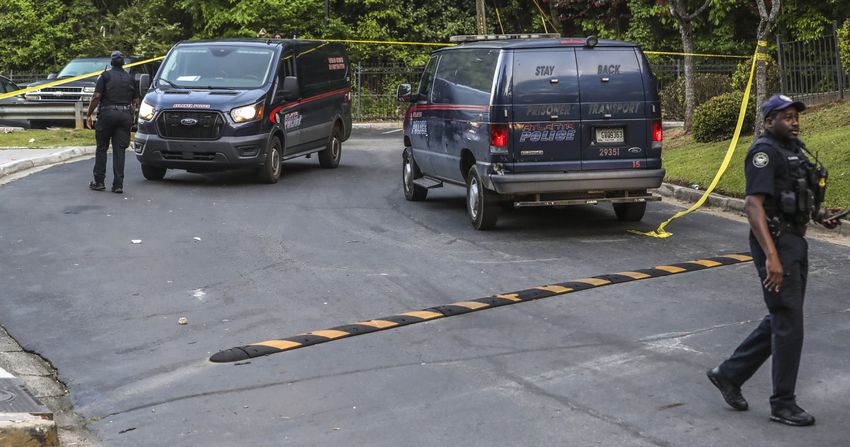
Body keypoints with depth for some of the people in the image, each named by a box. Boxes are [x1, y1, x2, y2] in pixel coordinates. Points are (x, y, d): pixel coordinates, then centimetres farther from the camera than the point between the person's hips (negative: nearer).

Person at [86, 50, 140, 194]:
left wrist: (89, 114, 0)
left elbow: (96, 97, -7)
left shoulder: (105, 76, 0)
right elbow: (136, 101, 12)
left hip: (107, 113, -3)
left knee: (101, 148, 8)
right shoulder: (129, 78, 12)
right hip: (125, 115, 3)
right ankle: (118, 184, -3)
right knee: (119, 150, 3)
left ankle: (99, 181, 8)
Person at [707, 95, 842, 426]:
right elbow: (753, 205, -24)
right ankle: (783, 405, 7)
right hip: (776, 243, -9)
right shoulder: (765, 152, -15)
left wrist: (819, 215, 10)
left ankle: (729, 374, 25)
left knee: (781, 321, 15)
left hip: (795, 241, 9)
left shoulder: (793, 148, 14)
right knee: (788, 323, -4)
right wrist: (771, 257, -31)